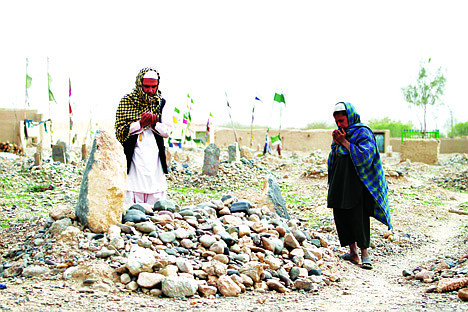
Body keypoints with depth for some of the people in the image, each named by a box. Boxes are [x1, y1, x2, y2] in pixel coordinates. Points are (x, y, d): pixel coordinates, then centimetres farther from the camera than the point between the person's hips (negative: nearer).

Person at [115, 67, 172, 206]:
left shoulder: (161, 103, 10)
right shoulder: (126, 101, 2)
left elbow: (167, 132, 8)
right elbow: (119, 131, -1)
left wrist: (154, 123, -12)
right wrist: (140, 123, -14)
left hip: (155, 157, 3)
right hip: (134, 156, -3)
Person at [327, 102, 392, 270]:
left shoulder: (363, 133, -5)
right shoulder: (341, 134, 17)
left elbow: (365, 155, -18)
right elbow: (333, 160, 17)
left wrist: (345, 142, -15)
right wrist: (337, 145, -1)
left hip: (356, 184, -7)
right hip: (339, 184, 7)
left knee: (357, 217, -9)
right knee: (341, 215, 5)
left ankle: (364, 254, -1)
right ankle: (352, 252, 13)